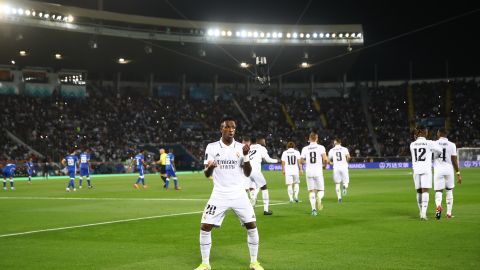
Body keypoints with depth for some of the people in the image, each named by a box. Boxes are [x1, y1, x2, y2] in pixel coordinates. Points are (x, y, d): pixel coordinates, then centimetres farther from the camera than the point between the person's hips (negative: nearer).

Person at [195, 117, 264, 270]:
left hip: (238, 194, 1)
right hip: (219, 195, -1)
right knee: (205, 227, -7)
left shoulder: (240, 147, 1)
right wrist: (209, 167, -25)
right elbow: (207, 175, -2)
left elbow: (248, 173, -1)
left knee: (252, 225, -5)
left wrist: (246, 156, -16)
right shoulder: (212, 147, -2)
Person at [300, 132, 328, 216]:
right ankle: (318, 198, -25)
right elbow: (325, 159, -11)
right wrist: (324, 165, 10)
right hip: (318, 171, -1)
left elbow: (302, 161, 8)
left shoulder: (305, 149, 4)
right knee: (321, 190, 10)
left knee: (311, 191, 8)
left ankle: (313, 208, -8)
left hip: (309, 171, 1)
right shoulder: (321, 147, -1)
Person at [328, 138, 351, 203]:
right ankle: (345, 186, -25)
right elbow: (348, 156, -12)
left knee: (337, 183, 10)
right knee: (345, 181, 11)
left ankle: (339, 197, -4)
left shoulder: (331, 150, 8)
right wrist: (346, 162, 7)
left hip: (336, 168, 1)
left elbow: (329, 160, 9)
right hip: (344, 167, -1)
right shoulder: (344, 149, 4)